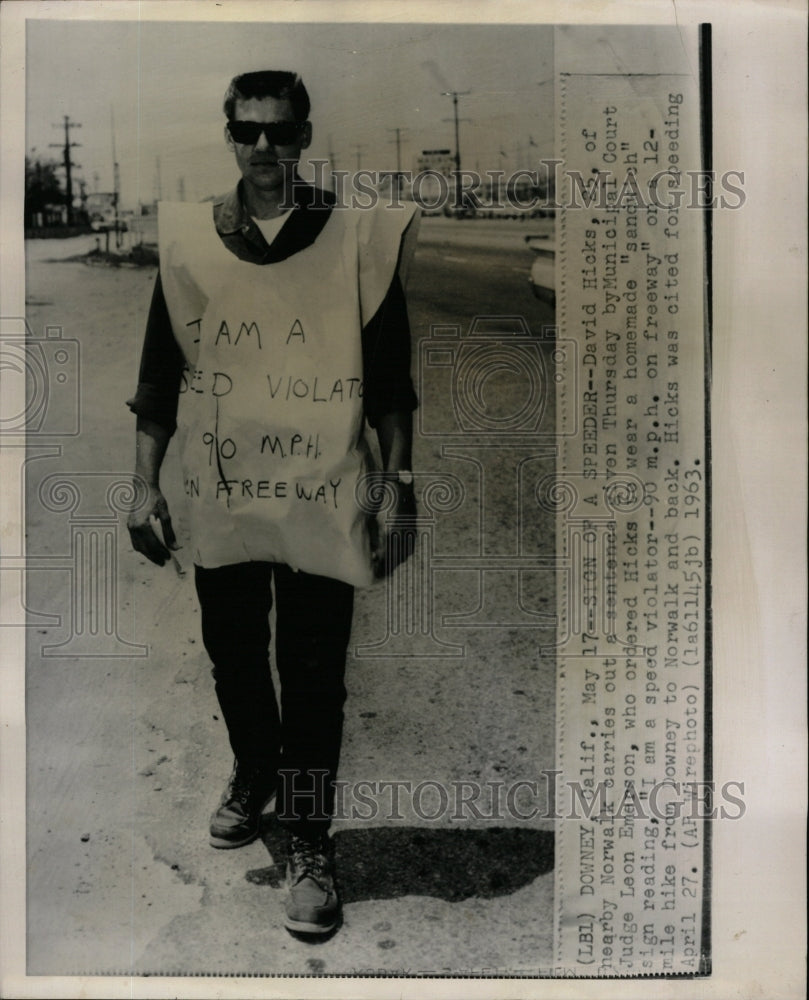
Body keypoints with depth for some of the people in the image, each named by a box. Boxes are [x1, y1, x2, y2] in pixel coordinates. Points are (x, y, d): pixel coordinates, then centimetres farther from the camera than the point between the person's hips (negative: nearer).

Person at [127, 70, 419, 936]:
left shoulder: (358, 238, -4)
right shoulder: (186, 239, 2)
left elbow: (389, 382, -1)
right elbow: (159, 377, 6)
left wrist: (398, 493, -4)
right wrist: (146, 488, 2)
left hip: (321, 504, -2)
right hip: (220, 502, 3)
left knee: (313, 678, 4)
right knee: (233, 660, 18)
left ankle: (309, 845, 22)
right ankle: (254, 773, 47)